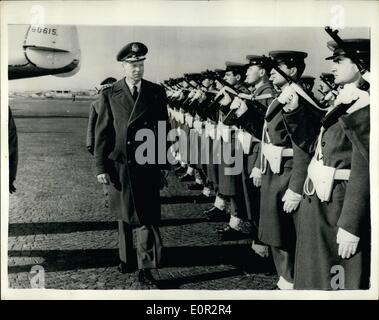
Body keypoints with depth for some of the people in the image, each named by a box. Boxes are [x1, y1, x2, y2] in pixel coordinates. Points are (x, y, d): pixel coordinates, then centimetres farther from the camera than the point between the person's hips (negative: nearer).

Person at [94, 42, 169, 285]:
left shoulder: (157, 92, 2)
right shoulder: (110, 95, 1)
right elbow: (102, 133, 1)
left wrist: (162, 165, 2)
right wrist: (101, 167, -4)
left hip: (147, 166, -1)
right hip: (119, 166, 1)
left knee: (147, 217, -2)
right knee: (125, 217, 14)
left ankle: (146, 268, 6)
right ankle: (127, 260, 30)